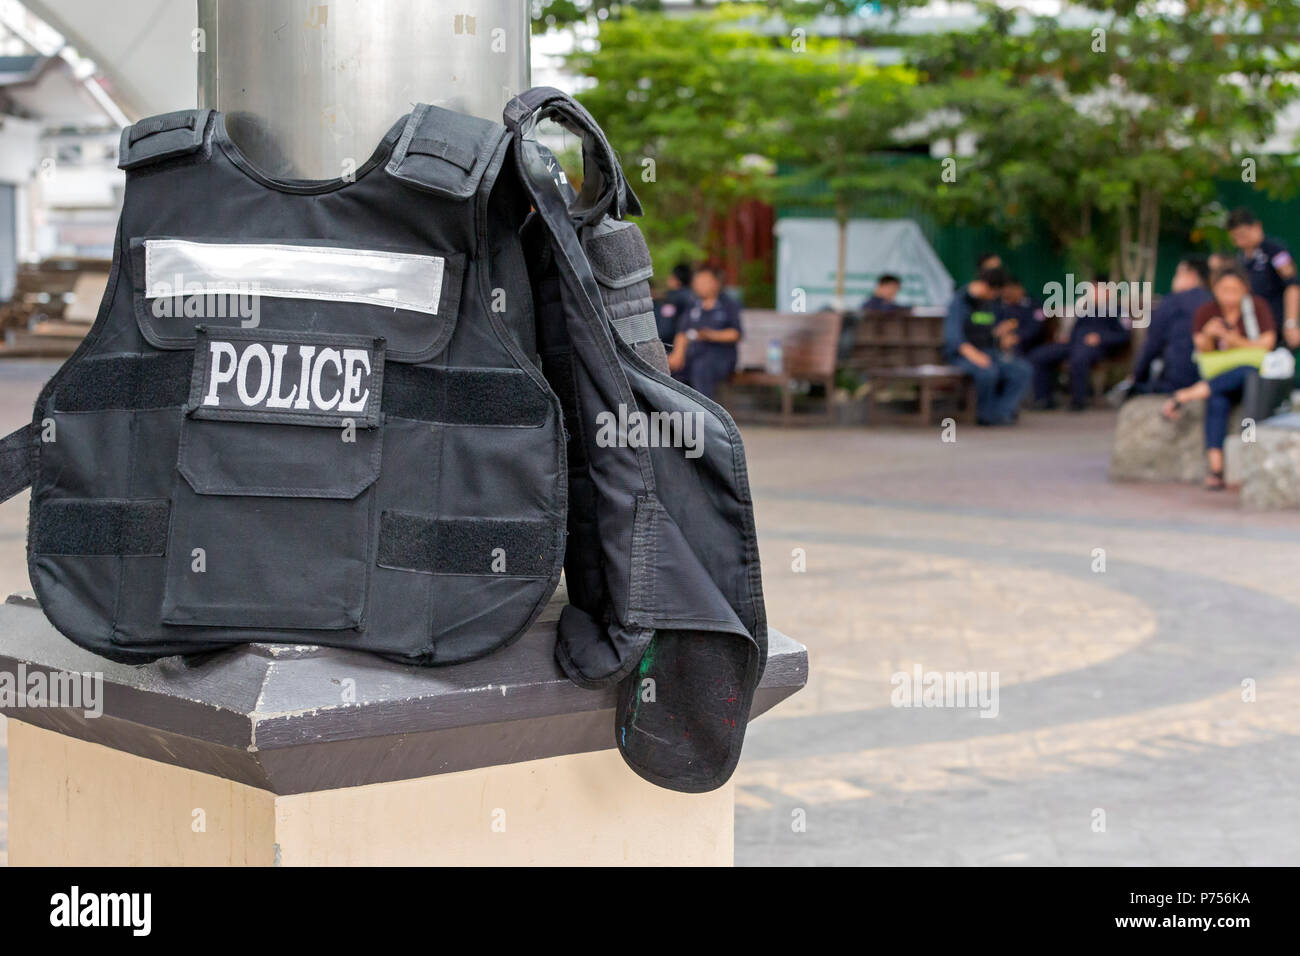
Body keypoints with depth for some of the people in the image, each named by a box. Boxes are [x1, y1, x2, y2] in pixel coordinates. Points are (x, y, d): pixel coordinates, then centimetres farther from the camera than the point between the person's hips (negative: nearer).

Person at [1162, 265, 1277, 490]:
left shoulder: (1258, 306, -3)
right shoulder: (1206, 312, 3)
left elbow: (1267, 344, -7)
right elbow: (1205, 352, 0)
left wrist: (1235, 341, -18)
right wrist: (1208, 335, -22)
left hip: (1257, 373, -1)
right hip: (1220, 378, 1)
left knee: (1245, 373, -40)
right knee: (1217, 401, -35)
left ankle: (1186, 395, -34)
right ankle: (1216, 469, -42)